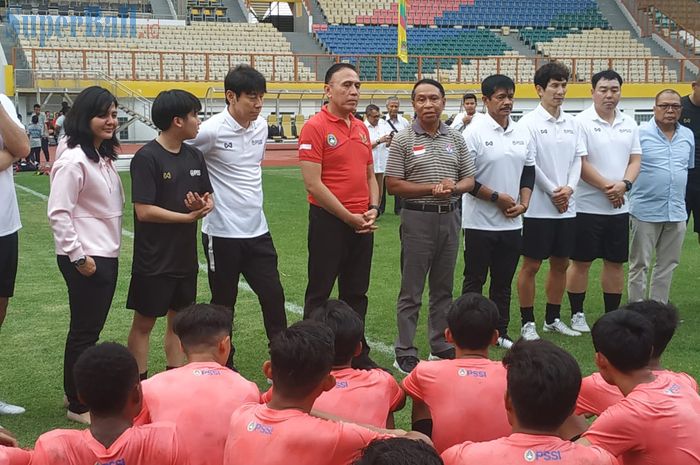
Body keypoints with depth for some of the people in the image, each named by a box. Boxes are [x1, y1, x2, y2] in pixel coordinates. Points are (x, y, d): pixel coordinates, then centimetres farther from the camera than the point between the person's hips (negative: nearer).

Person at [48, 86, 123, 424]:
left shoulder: (104, 158, 11)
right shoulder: (74, 160, -17)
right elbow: (58, 213, -20)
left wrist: (109, 249, 16)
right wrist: (77, 255, -18)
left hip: (107, 255, 9)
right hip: (85, 259, -9)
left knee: (93, 328, 16)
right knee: (84, 330, 1)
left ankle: (83, 392, 29)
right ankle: (77, 405, 14)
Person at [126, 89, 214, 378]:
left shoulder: (194, 156, 6)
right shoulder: (147, 157, -15)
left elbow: (209, 198, 13)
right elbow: (143, 211, -20)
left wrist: (204, 205, -11)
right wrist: (189, 217, -15)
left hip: (186, 257, 7)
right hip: (153, 260, -7)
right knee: (144, 323, 5)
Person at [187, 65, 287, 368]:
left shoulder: (261, 126, 5)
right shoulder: (211, 130, -15)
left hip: (257, 230, 6)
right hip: (222, 232, -5)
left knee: (273, 296, 4)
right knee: (224, 303, 7)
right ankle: (224, 366, 22)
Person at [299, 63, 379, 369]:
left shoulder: (361, 128, 12)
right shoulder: (315, 127, -10)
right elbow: (313, 184, -16)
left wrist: (373, 209, 1)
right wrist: (348, 217, -14)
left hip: (363, 224, 7)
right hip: (329, 221, -7)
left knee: (357, 293, 15)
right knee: (319, 293, 4)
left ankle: (357, 353, 26)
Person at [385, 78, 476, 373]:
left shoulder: (456, 139, 8)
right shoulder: (403, 140, -4)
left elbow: (469, 180, 10)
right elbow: (392, 185, -7)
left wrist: (453, 188, -13)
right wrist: (432, 188, -16)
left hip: (450, 217, 4)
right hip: (417, 219, -4)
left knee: (443, 288, 14)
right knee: (411, 291, 2)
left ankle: (442, 346, 25)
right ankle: (405, 354, 10)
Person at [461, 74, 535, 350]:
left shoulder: (522, 133, 8)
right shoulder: (474, 133, -10)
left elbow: (529, 172, 15)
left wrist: (523, 202, -1)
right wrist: (496, 198, -13)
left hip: (512, 223, 5)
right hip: (480, 221, -5)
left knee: (503, 282, 13)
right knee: (474, 281, 4)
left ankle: (500, 332, 24)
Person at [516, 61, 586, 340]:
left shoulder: (572, 124, 10)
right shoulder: (529, 123, -7)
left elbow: (578, 159, 8)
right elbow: (531, 164, -11)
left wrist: (569, 188, -8)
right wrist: (553, 192, -11)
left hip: (567, 207, 6)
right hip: (538, 208, -6)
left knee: (561, 264, 12)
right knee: (531, 265, 1)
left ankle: (553, 318, 25)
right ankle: (528, 322, 10)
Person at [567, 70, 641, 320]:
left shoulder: (629, 123, 9)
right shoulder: (581, 122, -8)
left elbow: (635, 160, 7)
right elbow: (580, 164, -13)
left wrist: (624, 184, -11)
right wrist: (607, 187, -13)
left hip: (619, 207, 5)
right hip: (587, 206, -5)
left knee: (615, 263, 11)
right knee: (581, 262, 3)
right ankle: (577, 314, 15)